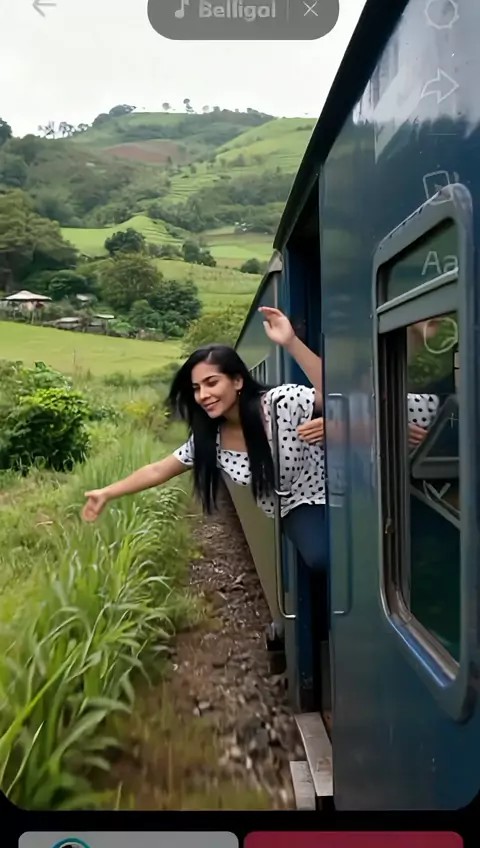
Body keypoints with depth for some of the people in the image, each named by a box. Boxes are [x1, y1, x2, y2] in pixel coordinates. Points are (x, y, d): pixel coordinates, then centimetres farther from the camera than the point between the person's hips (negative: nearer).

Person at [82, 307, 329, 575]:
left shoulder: (282, 402, -22)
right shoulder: (208, 440, -6)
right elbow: (157, 471, 3)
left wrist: (290, 342, -45)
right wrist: (107, 493, 3)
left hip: (325, 494, -2)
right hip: (296, 513, 3)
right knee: (319, 556, -26)